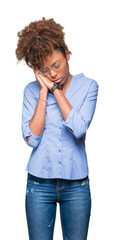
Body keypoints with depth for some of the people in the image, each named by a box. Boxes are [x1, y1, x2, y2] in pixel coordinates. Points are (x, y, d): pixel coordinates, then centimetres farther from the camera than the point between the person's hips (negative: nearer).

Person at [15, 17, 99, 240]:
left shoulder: (88, 86, -2)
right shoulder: (32, 90, 0)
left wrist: (55, 89, -12)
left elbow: (79, 129, -17)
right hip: (39, 184, 1)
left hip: (76, 184, 0)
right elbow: (31, 138, -11)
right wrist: (44, 91, -11)